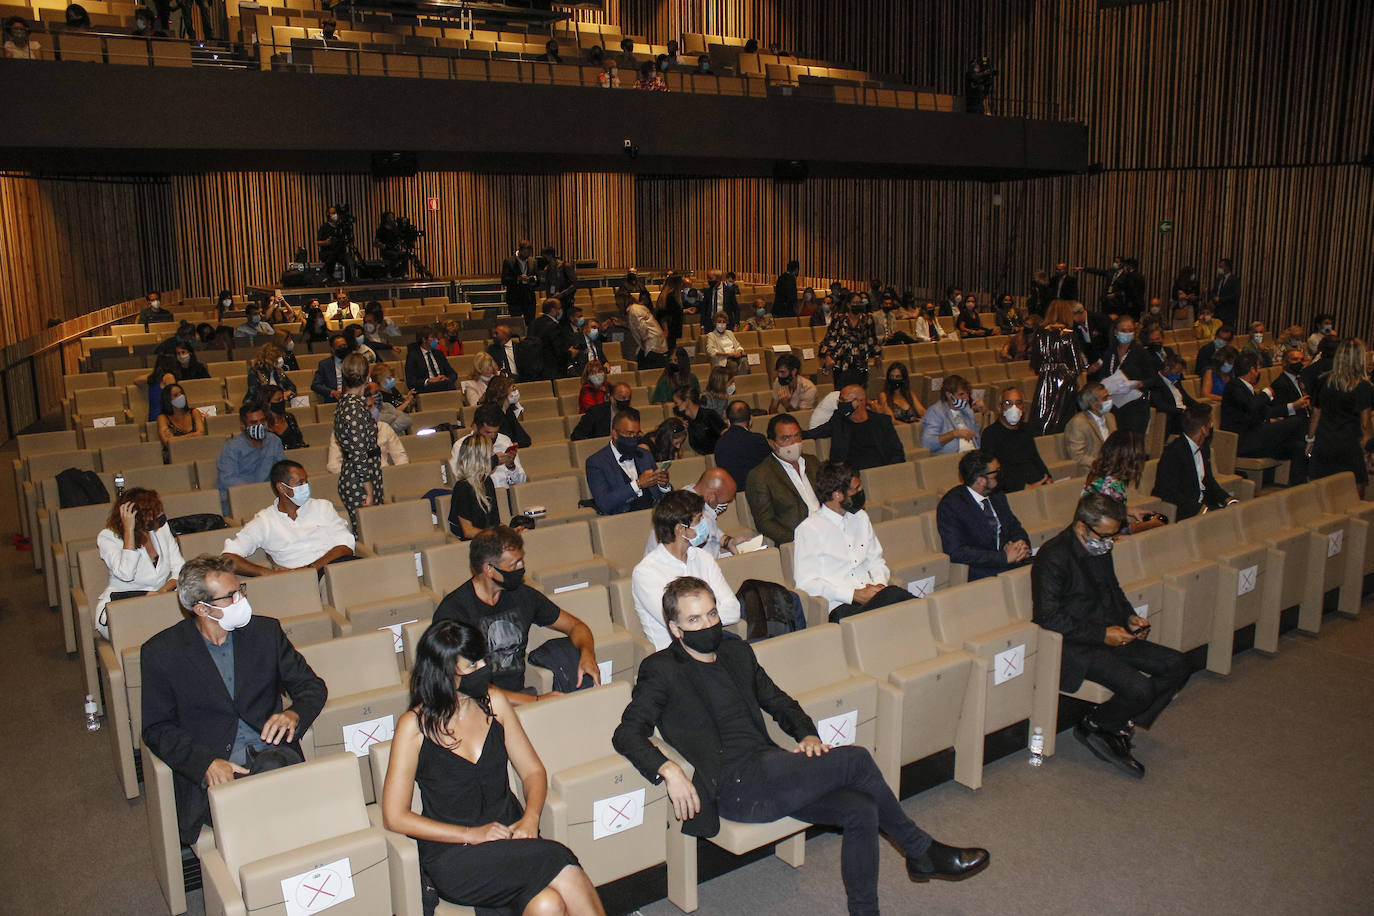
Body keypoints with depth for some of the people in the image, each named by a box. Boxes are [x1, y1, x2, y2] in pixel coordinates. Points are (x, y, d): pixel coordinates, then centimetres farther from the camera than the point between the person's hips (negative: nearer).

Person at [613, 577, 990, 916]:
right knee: (855, 759, -16)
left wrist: (807, 734, 6)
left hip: (769, 773, 7)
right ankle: (921, 851, 5)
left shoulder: (737, 652, 18)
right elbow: (626, 733, -9)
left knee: (862, 810, -15)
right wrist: (668, 771, -26)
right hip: (735, 787, -7)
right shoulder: (661, 670, -1)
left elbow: (778, 701, 26)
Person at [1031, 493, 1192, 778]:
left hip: (1110, 636, 9)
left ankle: (1119, 726, 3)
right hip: (1075, 647, -9)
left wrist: (1130, 618, 5)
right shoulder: (1053, 556, -19)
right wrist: (1102, 634, -20)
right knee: (1140, 688, -26)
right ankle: (1093, 726, 3)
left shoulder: (1100, 548, 8)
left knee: (1176, 665, -3)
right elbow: (1049, 617, -21)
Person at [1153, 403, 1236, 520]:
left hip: (1202, 504, 9)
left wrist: (1228, 499, 4)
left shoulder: (1204, 448, 11)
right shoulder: (1173, 451, -18)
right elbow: (1169, 493, -21)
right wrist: (1200, 508, -26)